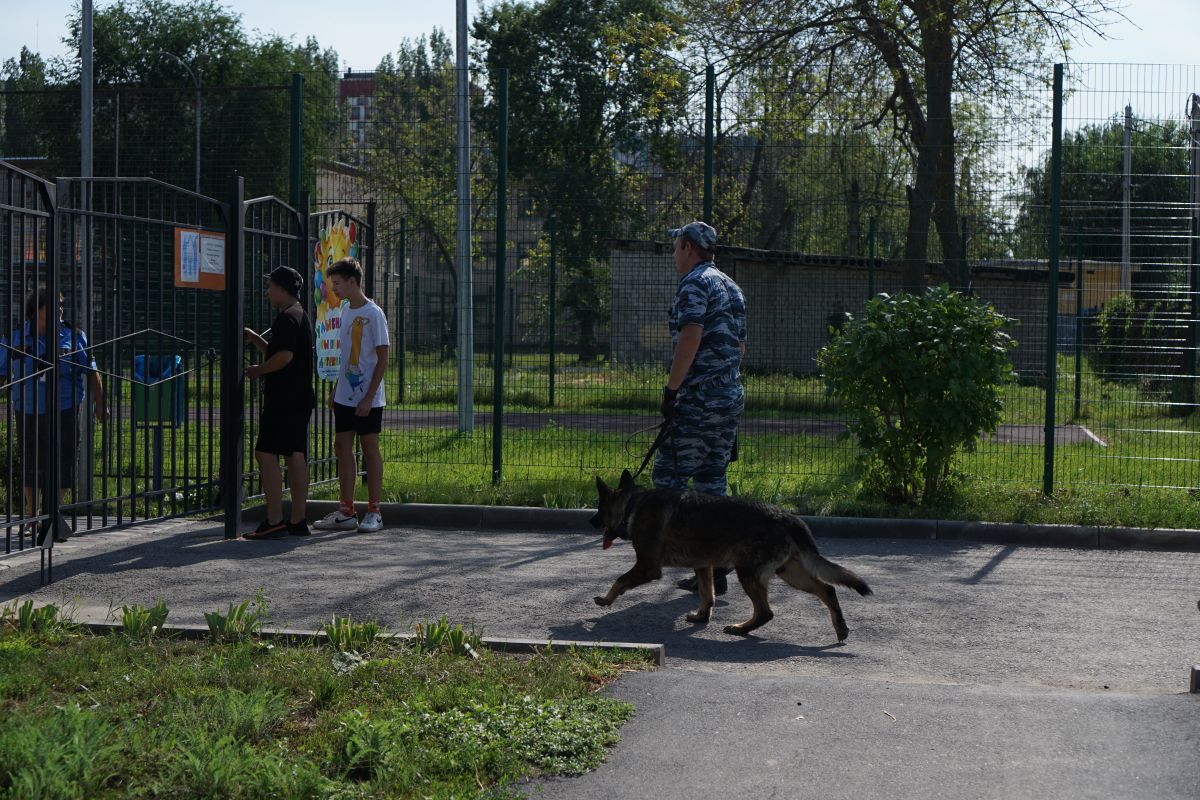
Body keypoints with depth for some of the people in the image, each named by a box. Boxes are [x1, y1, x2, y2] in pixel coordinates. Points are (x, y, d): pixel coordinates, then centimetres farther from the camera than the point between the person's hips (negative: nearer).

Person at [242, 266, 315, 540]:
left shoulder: (287, 317, -13)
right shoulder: (300, 315, 20)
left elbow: (284, 356, -24)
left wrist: (257, 371, -11)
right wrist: (254, 338, 17)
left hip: (283, 400, -10)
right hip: (300, 399, 10)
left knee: (266, 454, -9)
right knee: (296, 458, 9)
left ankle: (274, 522, -12)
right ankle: (298, 521, 11)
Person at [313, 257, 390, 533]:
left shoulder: (373, 314, -12)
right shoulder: (346, 310, 11)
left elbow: (382, 359, -13)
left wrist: (369, 397, -17)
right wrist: (336, 388, 16)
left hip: (367, 399, -8)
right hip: (345, 396, 8)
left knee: (370, 448, -1)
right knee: (342, 447, 7)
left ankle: (374, 512, 6)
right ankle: (346, 512, 12)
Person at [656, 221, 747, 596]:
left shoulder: (694, 284, -9)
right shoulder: (731, 287, 19)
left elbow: (690, 339, -21)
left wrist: (671, 389, -19)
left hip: (699, 399, -9)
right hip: (731, 396, 9)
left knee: (669, 479, -4)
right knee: (711, 482, 11)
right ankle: (715, 570, 11)